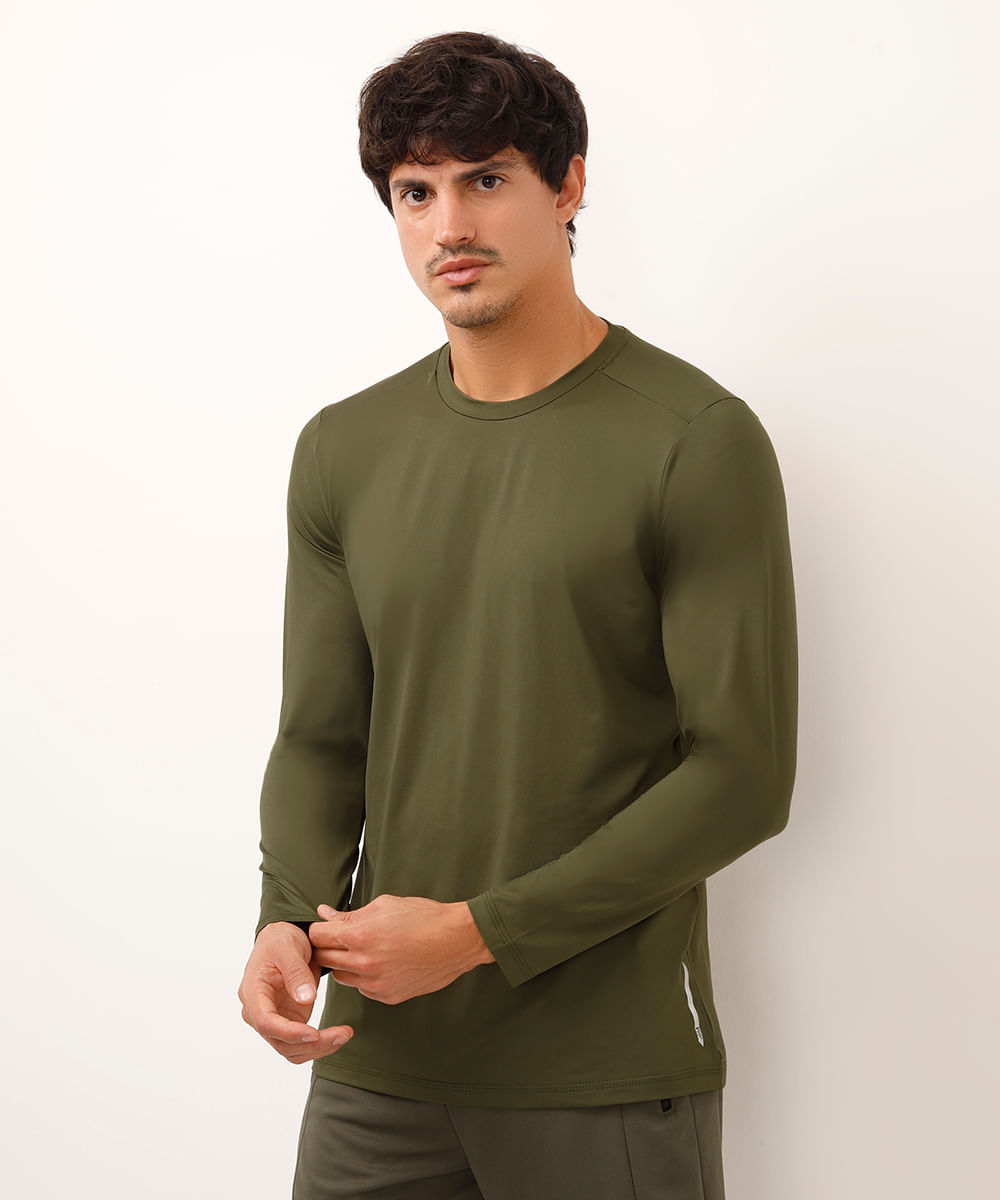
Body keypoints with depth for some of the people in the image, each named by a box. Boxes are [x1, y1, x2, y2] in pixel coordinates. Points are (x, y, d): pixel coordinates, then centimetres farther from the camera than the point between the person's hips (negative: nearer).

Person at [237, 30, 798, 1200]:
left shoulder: (698, 442, -8)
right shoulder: (342, 453, 7)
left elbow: (742, 774, -11)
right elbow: (322, 738, 8)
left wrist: (480, 930, -14)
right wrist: (288, 918, -12)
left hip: (607, 1071, -4)